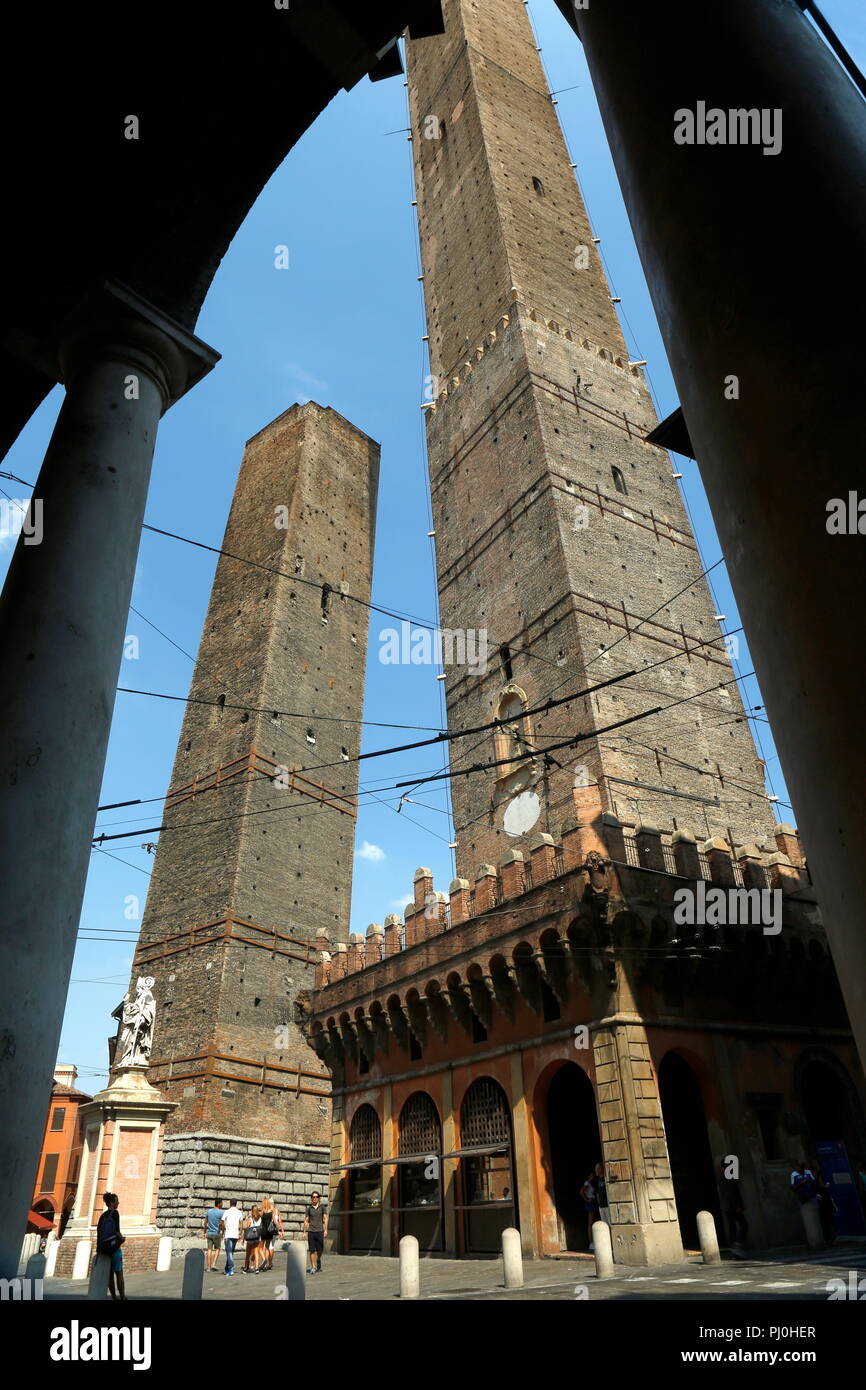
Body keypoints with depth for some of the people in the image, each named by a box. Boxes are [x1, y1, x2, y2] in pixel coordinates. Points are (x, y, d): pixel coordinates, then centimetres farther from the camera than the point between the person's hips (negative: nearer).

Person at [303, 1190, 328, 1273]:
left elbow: (325, 1219, 1)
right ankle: (313, 1267, 1)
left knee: (319, 1250, 5)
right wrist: (304, 1232, 4)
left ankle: (318, 1262, 32)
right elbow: (306, 1221, 9)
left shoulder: (322, 1208, 5)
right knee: (312, 1250, -5)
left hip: (319, 1231, 0)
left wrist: (326, 1230, -9)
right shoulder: (309, 1209, 7)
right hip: (311, 1231, 0)